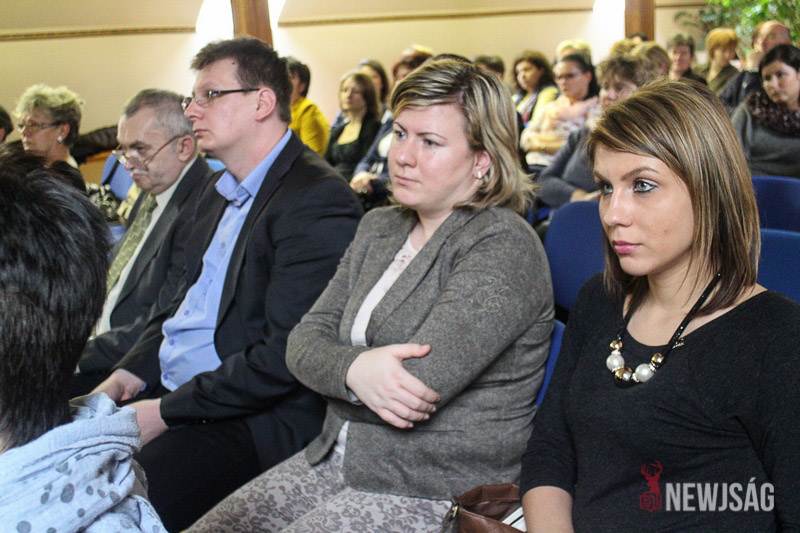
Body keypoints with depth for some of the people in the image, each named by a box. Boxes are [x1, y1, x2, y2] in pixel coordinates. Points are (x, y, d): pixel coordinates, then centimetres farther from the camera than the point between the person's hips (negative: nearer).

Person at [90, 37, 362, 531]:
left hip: (255, 422, -9)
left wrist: (168, 410, -15)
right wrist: (132, 372, 5)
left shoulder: (318, 201, -15)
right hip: (165, 390, 9)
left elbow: (287, 354, -21)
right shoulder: (221, 192, 17)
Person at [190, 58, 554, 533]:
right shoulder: (379, 228, 12)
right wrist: (352, 370, -20)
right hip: (337, 458, 8)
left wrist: (330, 373, -8)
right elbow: (305, 339, 3)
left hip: (438, 492, -7)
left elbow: (417, 385, -25)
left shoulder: (503, 246, -15)